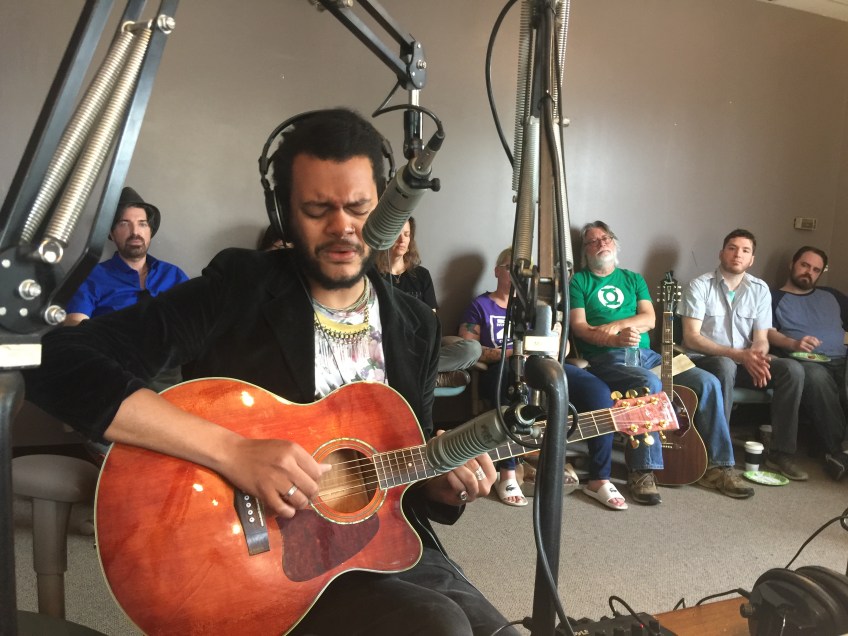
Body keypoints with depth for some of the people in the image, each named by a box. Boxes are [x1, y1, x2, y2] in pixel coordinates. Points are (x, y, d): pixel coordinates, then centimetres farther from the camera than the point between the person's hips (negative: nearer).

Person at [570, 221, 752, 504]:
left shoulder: (633, 279, 22)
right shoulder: (579, 281, 9)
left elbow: (649, 319, 6)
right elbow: (579, 327, -6)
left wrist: (610, 326, -11)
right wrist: (616, 339, -23)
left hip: (646, 354, 5)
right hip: (606, 358, -5)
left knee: (707, 382, -12)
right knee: (650, 384, -36)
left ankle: (717, 467, -4)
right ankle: (643, 472, -29)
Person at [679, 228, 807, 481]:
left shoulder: (760, 289, 7)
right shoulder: (700, 286, -6)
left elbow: (761, 339, 4)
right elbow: (691, 337, -14)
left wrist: (758, 355, -22)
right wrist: (737, 354, -24)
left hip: (744, 363, 5)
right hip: (704, 360, -5)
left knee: (792, 369, -19)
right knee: (725, 366, -38)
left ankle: (781, 453, -11)